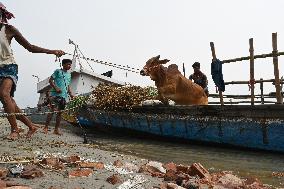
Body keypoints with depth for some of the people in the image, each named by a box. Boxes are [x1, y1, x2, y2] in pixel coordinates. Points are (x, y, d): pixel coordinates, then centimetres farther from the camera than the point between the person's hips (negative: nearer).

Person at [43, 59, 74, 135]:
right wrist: (56, 88, -15)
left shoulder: (69, 74, 20)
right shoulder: (58, 71, 2)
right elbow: (50, 80, -2)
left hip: (64, 96, 6)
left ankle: (56, 129, 11)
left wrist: (70, 94, 9)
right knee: (53, 110, -12)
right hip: (55, 94, -6)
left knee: (60, 112, 6)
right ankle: (46, 127, -5)